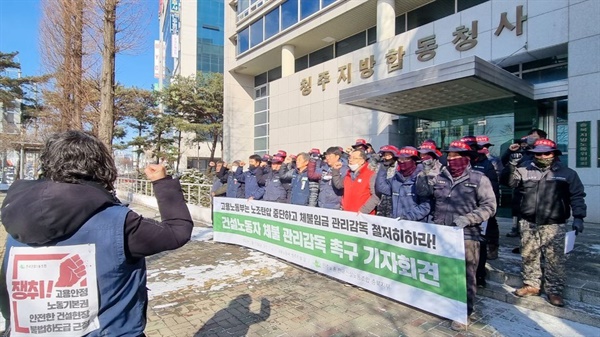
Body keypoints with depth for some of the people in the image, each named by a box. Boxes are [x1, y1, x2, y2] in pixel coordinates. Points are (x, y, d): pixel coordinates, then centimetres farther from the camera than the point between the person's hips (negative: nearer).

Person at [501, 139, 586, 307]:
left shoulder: (567, 173, 4)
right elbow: (509, 181, 1)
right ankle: (531, 285, 25)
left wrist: (578, 217, -3)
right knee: (529, 255, 11)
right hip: (529, 223, 2)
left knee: (554, 259, 2)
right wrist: (512, 164, -13)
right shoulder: (525, 169, 6)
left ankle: (554, 290, 16)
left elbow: (577, 196, 6)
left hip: (554, 225, -2)